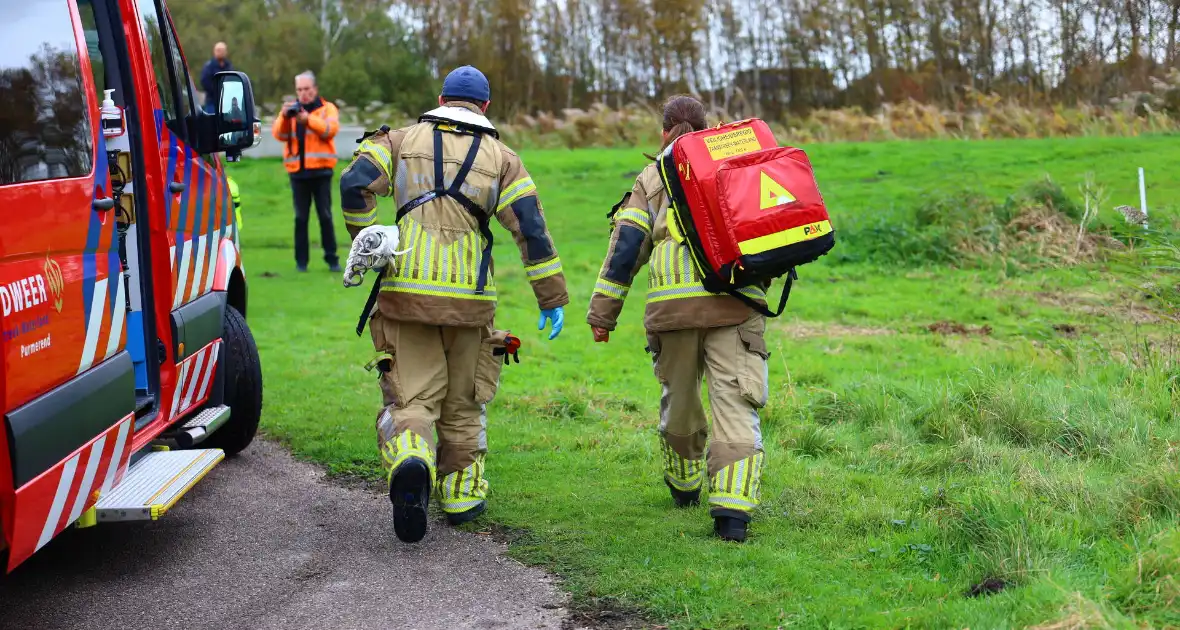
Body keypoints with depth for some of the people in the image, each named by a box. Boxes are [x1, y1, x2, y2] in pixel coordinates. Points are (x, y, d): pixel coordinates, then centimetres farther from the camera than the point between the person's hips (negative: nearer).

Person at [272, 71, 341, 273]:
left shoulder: (327, 108, 6)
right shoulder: (291, 109, 13)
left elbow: (331, 129, -14)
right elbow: (279, 135, -1)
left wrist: (308, 119, -28)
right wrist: (284, 117, -19)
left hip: (320, 170, -2)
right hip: (297, 170, 2)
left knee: (325, 215, -2)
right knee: (301, 217, 3)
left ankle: (331, 258, 3)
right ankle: (301, 260, 6)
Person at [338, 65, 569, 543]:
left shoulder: (404, 140, 10)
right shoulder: (500, 157, 9)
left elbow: (355, 184, -5)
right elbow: (531, 227, 2)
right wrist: (553, 298, 6)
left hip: (407, 290, 0)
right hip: (469, 298, 0)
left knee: (411, 398, 1)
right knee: (463, 403, 16)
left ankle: (411, 463, -28)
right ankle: (461, 494, 23)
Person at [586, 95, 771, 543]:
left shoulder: (651, 178, 17)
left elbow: (626, 244, 9)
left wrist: (602, 312, 9)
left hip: (673, 303, 1)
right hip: (735, 303, 0)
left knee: (679, 397, 20)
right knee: (734, 403, -5)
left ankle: (683, 485, 39)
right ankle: (733, 508, -19)